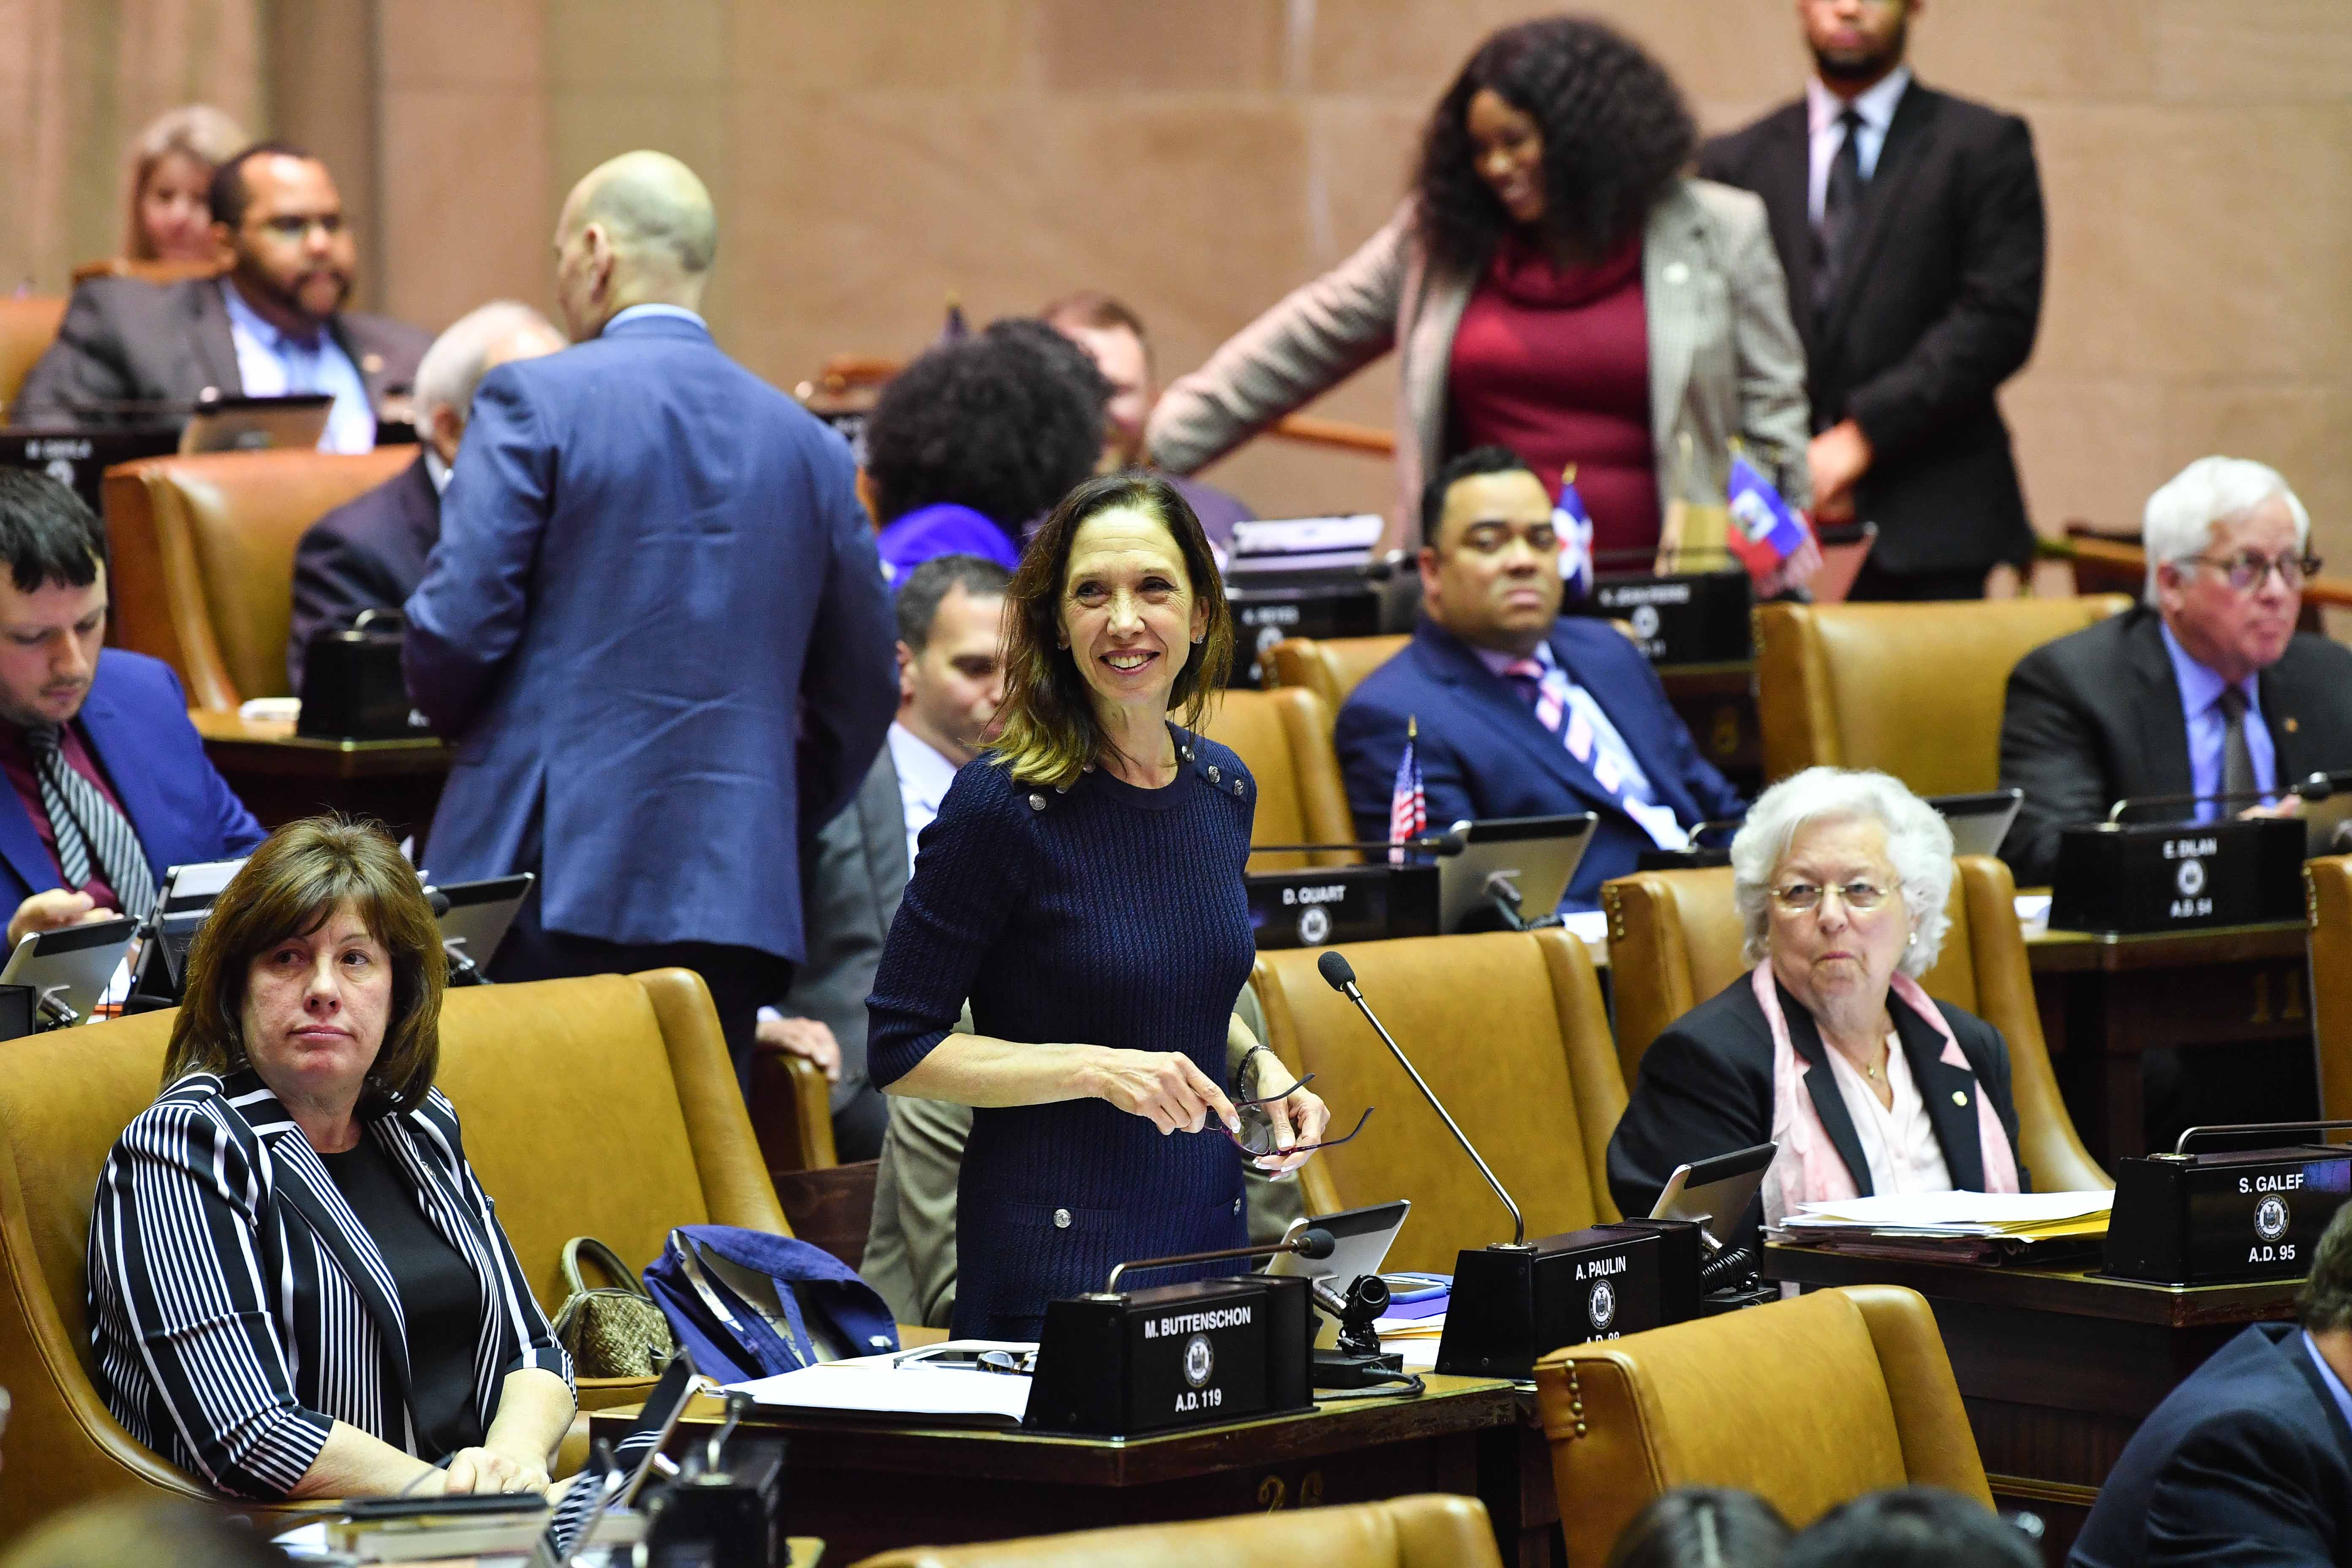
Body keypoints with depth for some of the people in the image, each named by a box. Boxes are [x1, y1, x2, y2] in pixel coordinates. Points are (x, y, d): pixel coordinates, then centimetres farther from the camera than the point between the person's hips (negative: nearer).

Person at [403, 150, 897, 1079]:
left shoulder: (535, 401, -4)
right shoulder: (809, 445, 11)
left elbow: (455, 627, -9)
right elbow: (864, 690, 15)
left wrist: (458, 721, 13)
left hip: (551, 875, -4)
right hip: (734, 896, 4)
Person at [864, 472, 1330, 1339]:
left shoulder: (1223, 789, 6)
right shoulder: (1004, 803, -14)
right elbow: (899, 1048, -11)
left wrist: (1260, 1070, 3)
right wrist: (1098, 1069, -21)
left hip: (1212, 1234, 6)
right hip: (1058, 1259, -6)